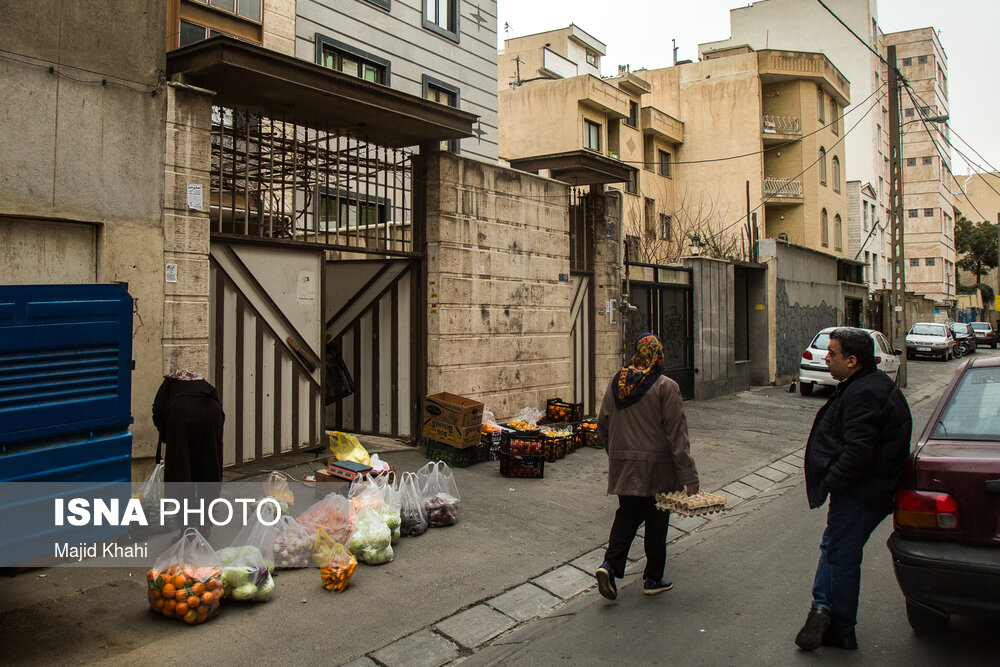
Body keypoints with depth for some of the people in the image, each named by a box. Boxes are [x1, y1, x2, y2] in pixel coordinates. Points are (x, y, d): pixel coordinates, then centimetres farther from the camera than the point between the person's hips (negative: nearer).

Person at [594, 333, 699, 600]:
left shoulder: (616, 382, 3)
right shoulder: (666, 387, -12)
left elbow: (602, 423, 9)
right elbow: (677, 434, -14)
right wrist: (689, 475, -12)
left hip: (623, 465, 4)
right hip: (657, 467, -4)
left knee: (626, 514, 15)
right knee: (656, 521, 9)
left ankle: (610, 564, -2)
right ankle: (653, 579, 19)